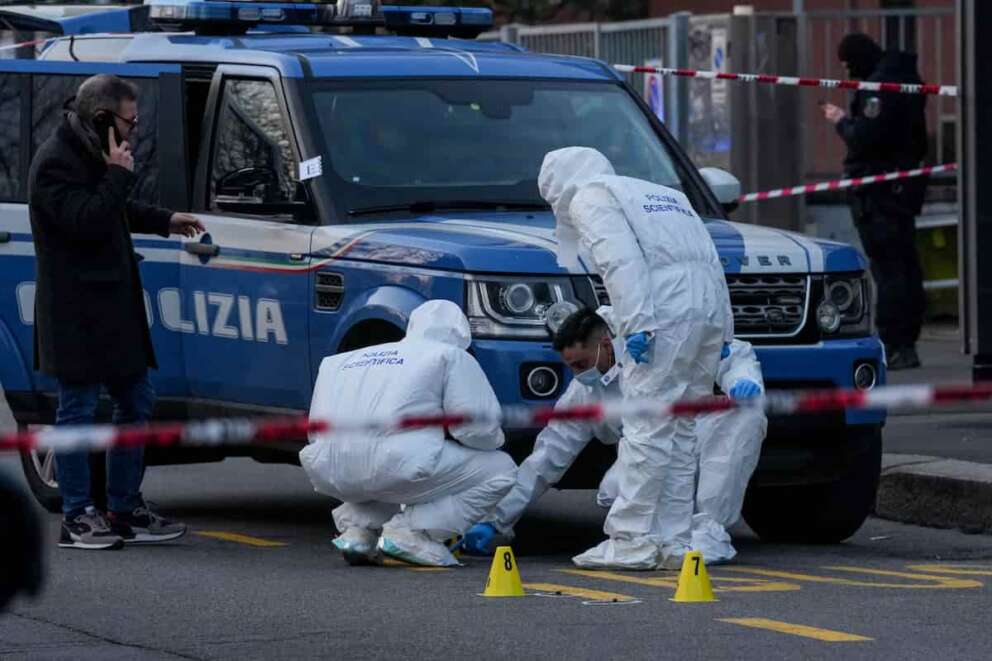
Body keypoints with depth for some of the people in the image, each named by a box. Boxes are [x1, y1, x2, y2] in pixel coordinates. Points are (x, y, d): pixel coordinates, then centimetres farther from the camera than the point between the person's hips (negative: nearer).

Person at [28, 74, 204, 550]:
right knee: (78, 409, -3)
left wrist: (163, 221, 29)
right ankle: (77, 518, 3)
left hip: (113, 306, 10)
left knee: (136, 402, 13)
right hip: (76, 311, -10)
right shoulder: (55, 163, -17)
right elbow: (86, 220, -27)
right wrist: (118, 174, -21)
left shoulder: (90, 155, 15)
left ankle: (126, 511, 20)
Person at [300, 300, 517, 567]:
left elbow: (316, 433, 35)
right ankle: (412, 531, -4)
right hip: (397, 464, -7)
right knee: (500, 471, 10)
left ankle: (357, 528, 11)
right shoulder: (451, 357, 14)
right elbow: (478, 426, 4)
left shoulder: (342, 361, 31)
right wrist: (494, 440, 28)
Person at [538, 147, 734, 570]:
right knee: (681, 432, 10)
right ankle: (673, 542, 9)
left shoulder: (588, 198, 8)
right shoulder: (665, 195, 33)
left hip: (664, 312, -8)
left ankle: (630, 542, -9)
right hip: (709, 307, 8)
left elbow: (622, 260, -11)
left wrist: (637, 323, -19)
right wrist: (723, 330, 21)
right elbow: (711, 262, 25)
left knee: (647, 429, -8)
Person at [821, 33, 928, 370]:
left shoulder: (879, 86, -16)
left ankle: (894, 346, -12)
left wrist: (841, 121, -5)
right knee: (907, 268, 12)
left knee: (887, 269, -10)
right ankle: (906, 342, 17)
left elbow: (865, 137, -23)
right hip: (906, 187, 10)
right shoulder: (906, 79, 15)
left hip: (879, 191, -10)